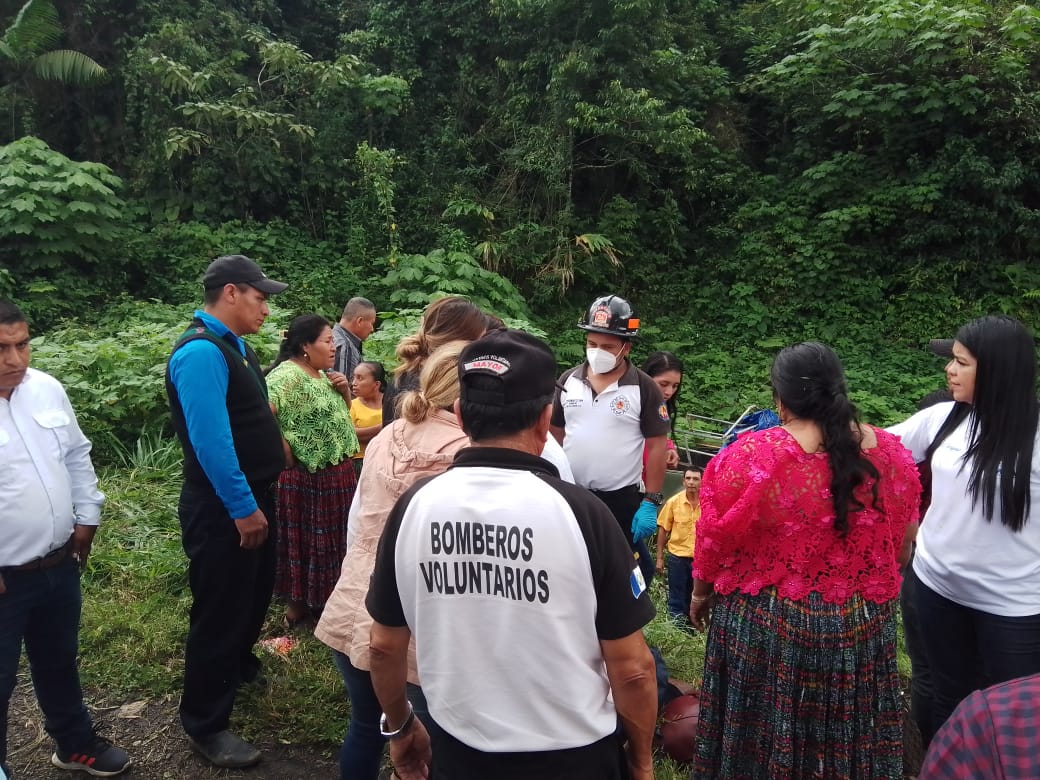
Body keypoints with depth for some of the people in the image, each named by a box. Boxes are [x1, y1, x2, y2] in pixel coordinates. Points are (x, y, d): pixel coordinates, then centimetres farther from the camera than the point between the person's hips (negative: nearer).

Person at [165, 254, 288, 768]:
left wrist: (259, 498, 17)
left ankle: (239, 666, 51)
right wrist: (242, 508, -23)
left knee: (256, 592, 26)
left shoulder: (233, 344, 9)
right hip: (224, 508, -10)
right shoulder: (201, 352, -22)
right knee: (220, 610, 3)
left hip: (254, 494, 10)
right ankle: (205, 725, 20)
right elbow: (211, 440, -27)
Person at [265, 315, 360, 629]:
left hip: (336, 474, 9)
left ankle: (321, 600, 33)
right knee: (304, 541, 4)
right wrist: (284, 450, -22)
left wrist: (344, 390, 2)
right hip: (306, 479, -9)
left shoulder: (322, 374, 11)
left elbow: (341, 413, 22)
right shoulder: (288, 375, -18)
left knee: (329, 539, 18)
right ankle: (297, 607, 19)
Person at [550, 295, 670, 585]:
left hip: (621, 499, -3)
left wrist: (650, 502, -12)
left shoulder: (644, 388, -8)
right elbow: (555, 435, 9)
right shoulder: (568, 381, 2)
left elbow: (657, 446, -7)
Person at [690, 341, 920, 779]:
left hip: (765, 628, -3)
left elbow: (715, 539, -9)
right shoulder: (891, 454, -7)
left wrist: (701, 592, 9)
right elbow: (903, 546, 6)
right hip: (862, 628, 4)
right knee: (849, 737, 23)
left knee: (763, 736, 17)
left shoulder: (751, 456, -20)